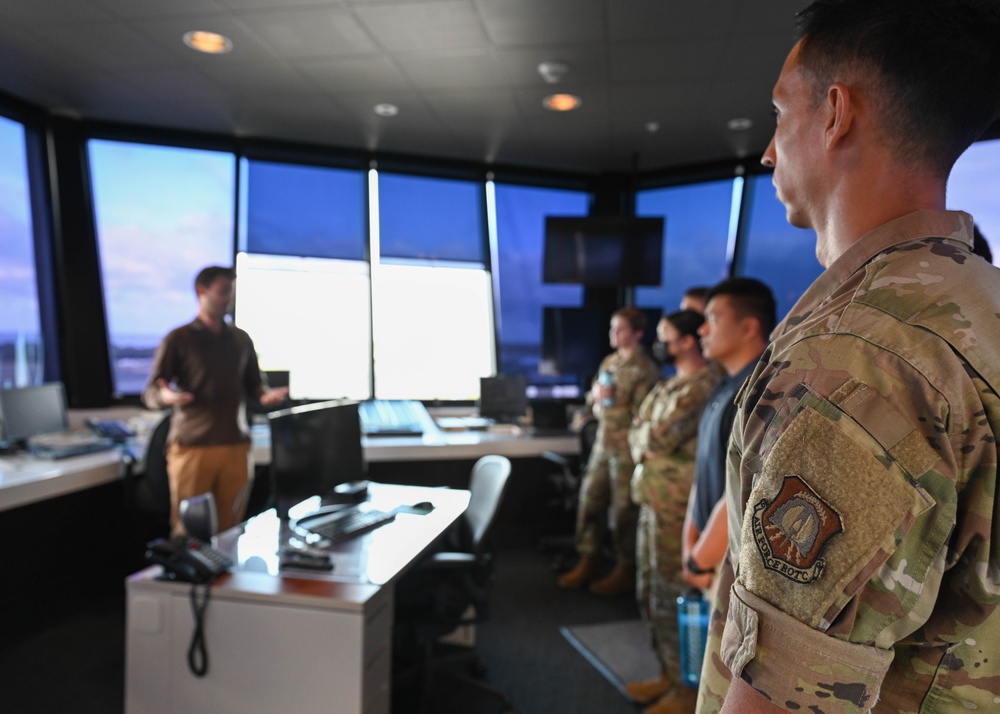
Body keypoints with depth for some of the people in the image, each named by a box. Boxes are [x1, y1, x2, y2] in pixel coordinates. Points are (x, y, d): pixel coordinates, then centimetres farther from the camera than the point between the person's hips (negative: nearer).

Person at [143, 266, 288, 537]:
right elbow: (150, 394, 2)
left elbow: (252, 385, 20)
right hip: (191, 446, -3)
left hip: (236, 446, 3)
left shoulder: (241, 339, 14)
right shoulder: (178, 339, 2)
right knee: (188, 529, -2)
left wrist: (266, 395, -3)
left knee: (231, 527, 4)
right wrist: (167, 396, -22)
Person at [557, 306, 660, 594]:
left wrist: (604, 409, -9)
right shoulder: (610, 361, 11)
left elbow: (639, 415, -16)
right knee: (590, 501, 9)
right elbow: (593, 397, 16)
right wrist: (596, 395, -6)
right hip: (603, 442, 7)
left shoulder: (645, 369, -13)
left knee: (624, 508, 3)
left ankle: (625, 570, 18)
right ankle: (587, 562, 21)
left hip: (627, 447, -7)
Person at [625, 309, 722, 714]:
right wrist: (649, 445, -3)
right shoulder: (670, 384, 15)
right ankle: (669, 674, 32)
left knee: (672, 597, 0)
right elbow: (637, 434, 15)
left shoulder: (703, 385, -16)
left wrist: (647, 438, 0)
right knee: (651, 593, 17)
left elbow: (660, 437, -19)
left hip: (676, 505, -10)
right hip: (653, 499, 10)